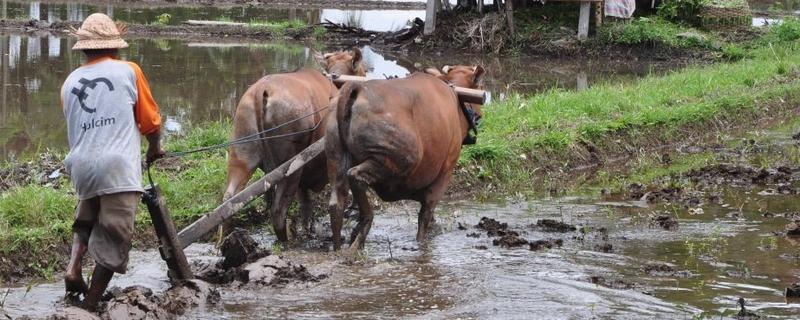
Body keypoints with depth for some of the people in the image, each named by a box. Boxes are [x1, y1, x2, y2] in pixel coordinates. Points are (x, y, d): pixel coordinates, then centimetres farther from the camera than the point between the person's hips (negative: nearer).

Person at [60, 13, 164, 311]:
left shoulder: (69, 83, 11)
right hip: (118, 168, -5)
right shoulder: (128, 71, 1)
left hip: (81, 166, 5)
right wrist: (155, 148, 26)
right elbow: (150, 120, 6)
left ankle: (73, 267, 4)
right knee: (113, 239, 2)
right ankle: (89, 305, 1)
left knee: (86, 221, 28)